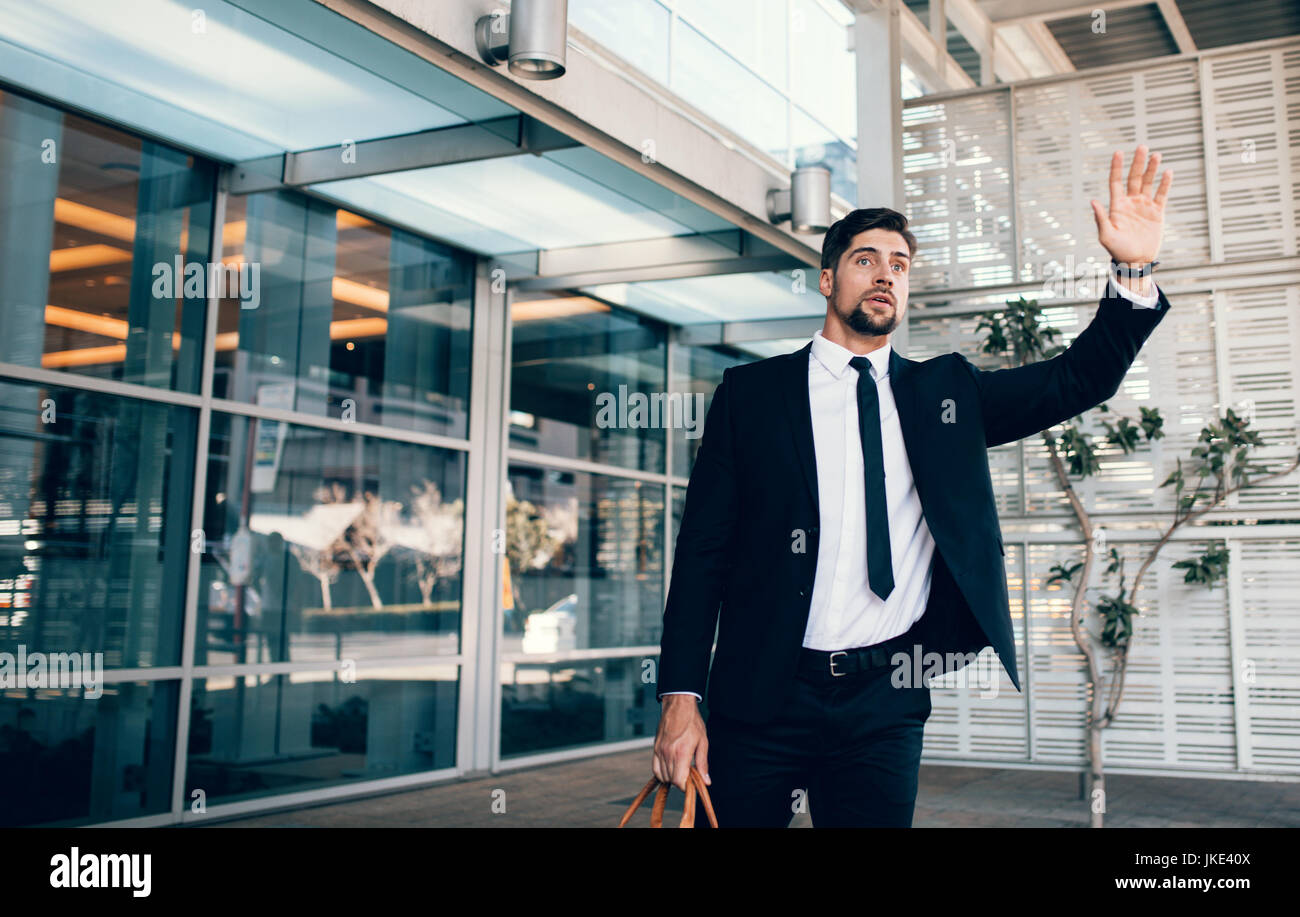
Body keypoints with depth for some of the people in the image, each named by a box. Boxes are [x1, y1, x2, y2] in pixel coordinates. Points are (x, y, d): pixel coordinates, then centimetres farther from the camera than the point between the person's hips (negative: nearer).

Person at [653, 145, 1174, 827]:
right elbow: (703, 550, -1)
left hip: (885, 703, 2)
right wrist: (680, 697, -8)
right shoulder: (750, 393, 3)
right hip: (762, 697, -1)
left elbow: (1076, 380, 7)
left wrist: (1133, 270, -10)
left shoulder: (943, 391, 12)